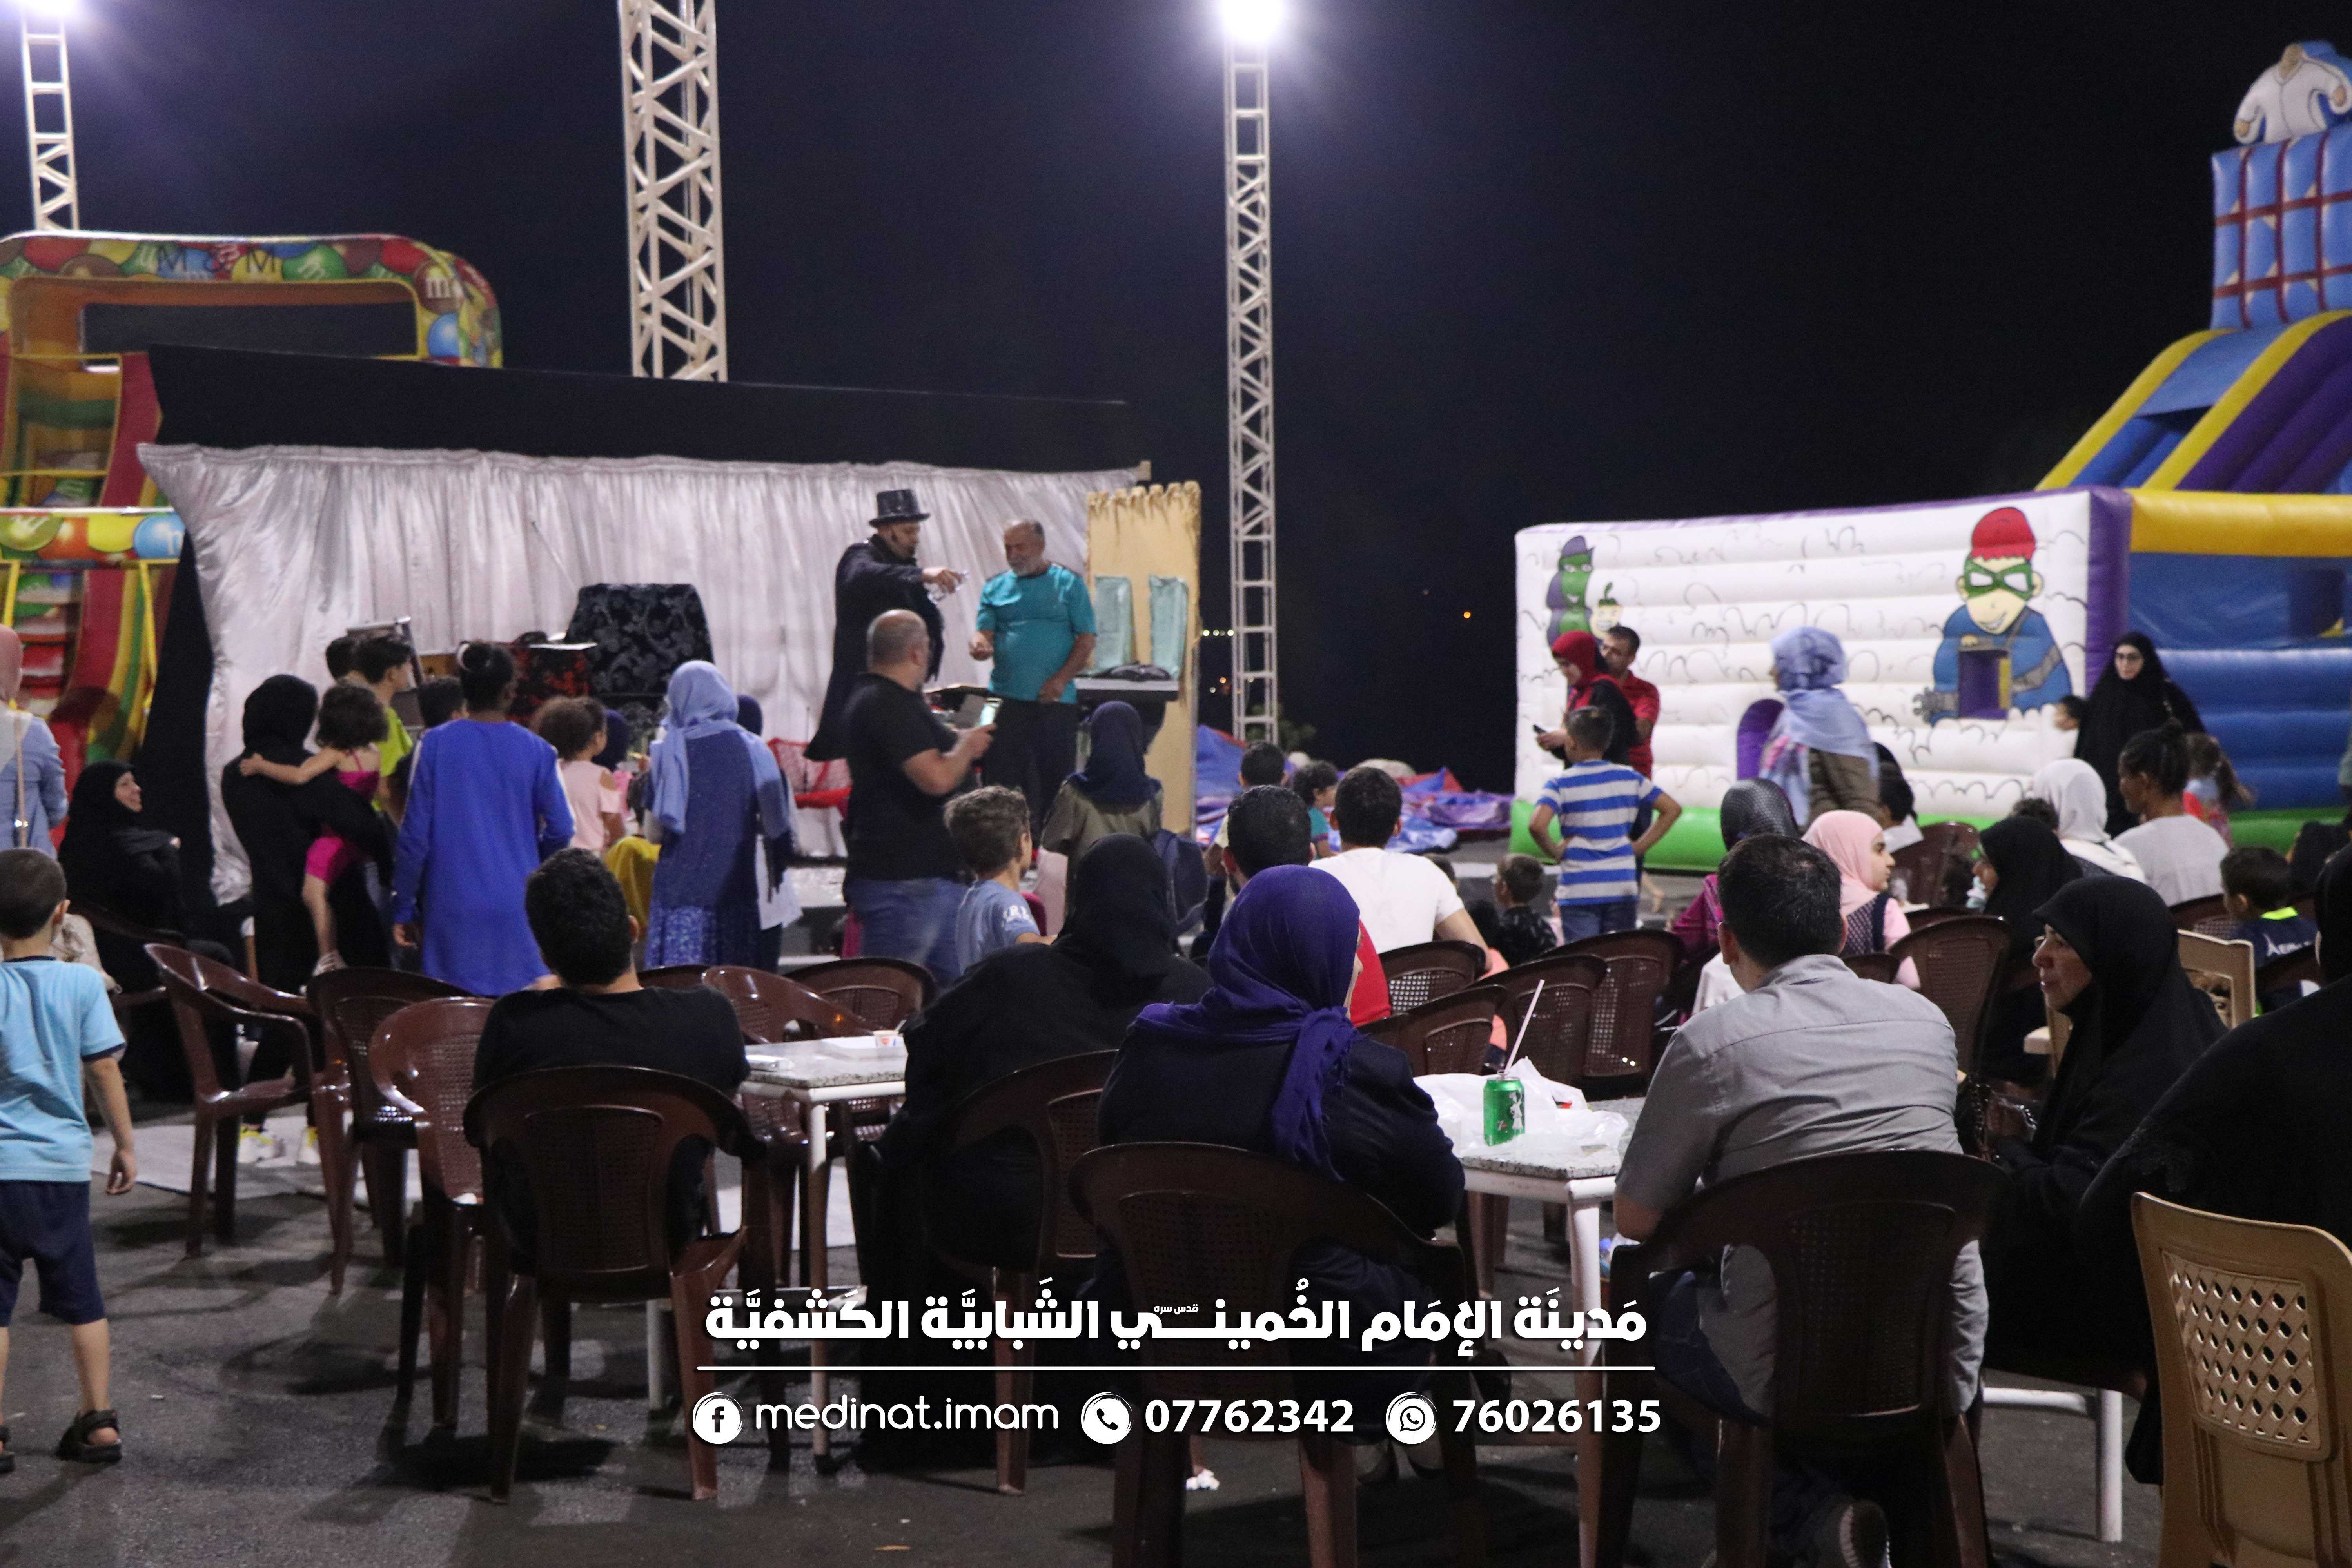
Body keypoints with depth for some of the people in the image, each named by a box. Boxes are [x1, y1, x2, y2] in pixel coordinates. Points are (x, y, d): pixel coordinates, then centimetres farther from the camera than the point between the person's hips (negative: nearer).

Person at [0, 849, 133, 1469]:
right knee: (81, 1298, 13)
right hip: (64, 1164, 2)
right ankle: (99, 1421, 16)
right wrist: (125, 1144, 7)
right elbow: (104, 1071, -2)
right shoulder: (82, 984, -4)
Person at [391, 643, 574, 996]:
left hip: (454, 910, 0)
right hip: (517, 910, 0)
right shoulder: (536, 751, -2)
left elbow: (415, 834, -3)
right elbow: (561, 831, 0)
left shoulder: (435, 745, -3)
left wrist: (404, 907, 5)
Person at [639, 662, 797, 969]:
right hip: (737, 889, 2)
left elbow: (654, 828, 1)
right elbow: (774, 825, 5)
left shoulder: (670, 751, -3)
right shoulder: (752, 749, 2)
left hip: (682, 890, -2)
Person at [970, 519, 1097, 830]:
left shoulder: (1068, 583, 5)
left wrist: (1061, 679, -11)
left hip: (1056, 700, -1)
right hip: (1007, 698, 2)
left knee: (1055, 776, 2)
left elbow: (1087, 640, 1)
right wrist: (979, 645, -20)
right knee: (1000, 780, -2)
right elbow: (985, 633, 5)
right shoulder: (996, 587, 12)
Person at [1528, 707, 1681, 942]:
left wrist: (1554, 852, -5)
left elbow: (1537, 825, -24)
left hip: (1579, 894, -3)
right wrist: (1641, 846, 8)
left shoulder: (1560, 785, -6)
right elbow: (1673, 809, 9)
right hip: (1623, 888, 3)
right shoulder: (1628, 777, 6)